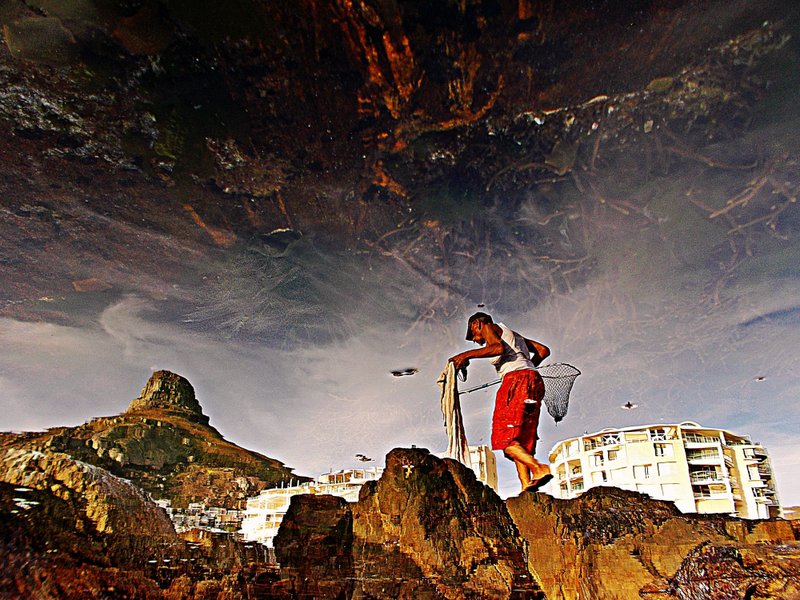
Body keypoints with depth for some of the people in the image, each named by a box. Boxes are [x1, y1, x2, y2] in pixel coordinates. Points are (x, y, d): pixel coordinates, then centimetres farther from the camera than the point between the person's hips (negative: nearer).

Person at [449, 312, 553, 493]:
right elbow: (544, 350, 30)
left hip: (516, 378, -8)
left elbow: (499, 348, -11)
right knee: (521, 440, 4)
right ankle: (526, 485, -8)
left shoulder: (489, 327, 11)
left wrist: (468, 354, -8)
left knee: (504, 436, -11)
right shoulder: (512, 334, 34)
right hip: (534, 380, 8)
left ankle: (539, 468, -26)